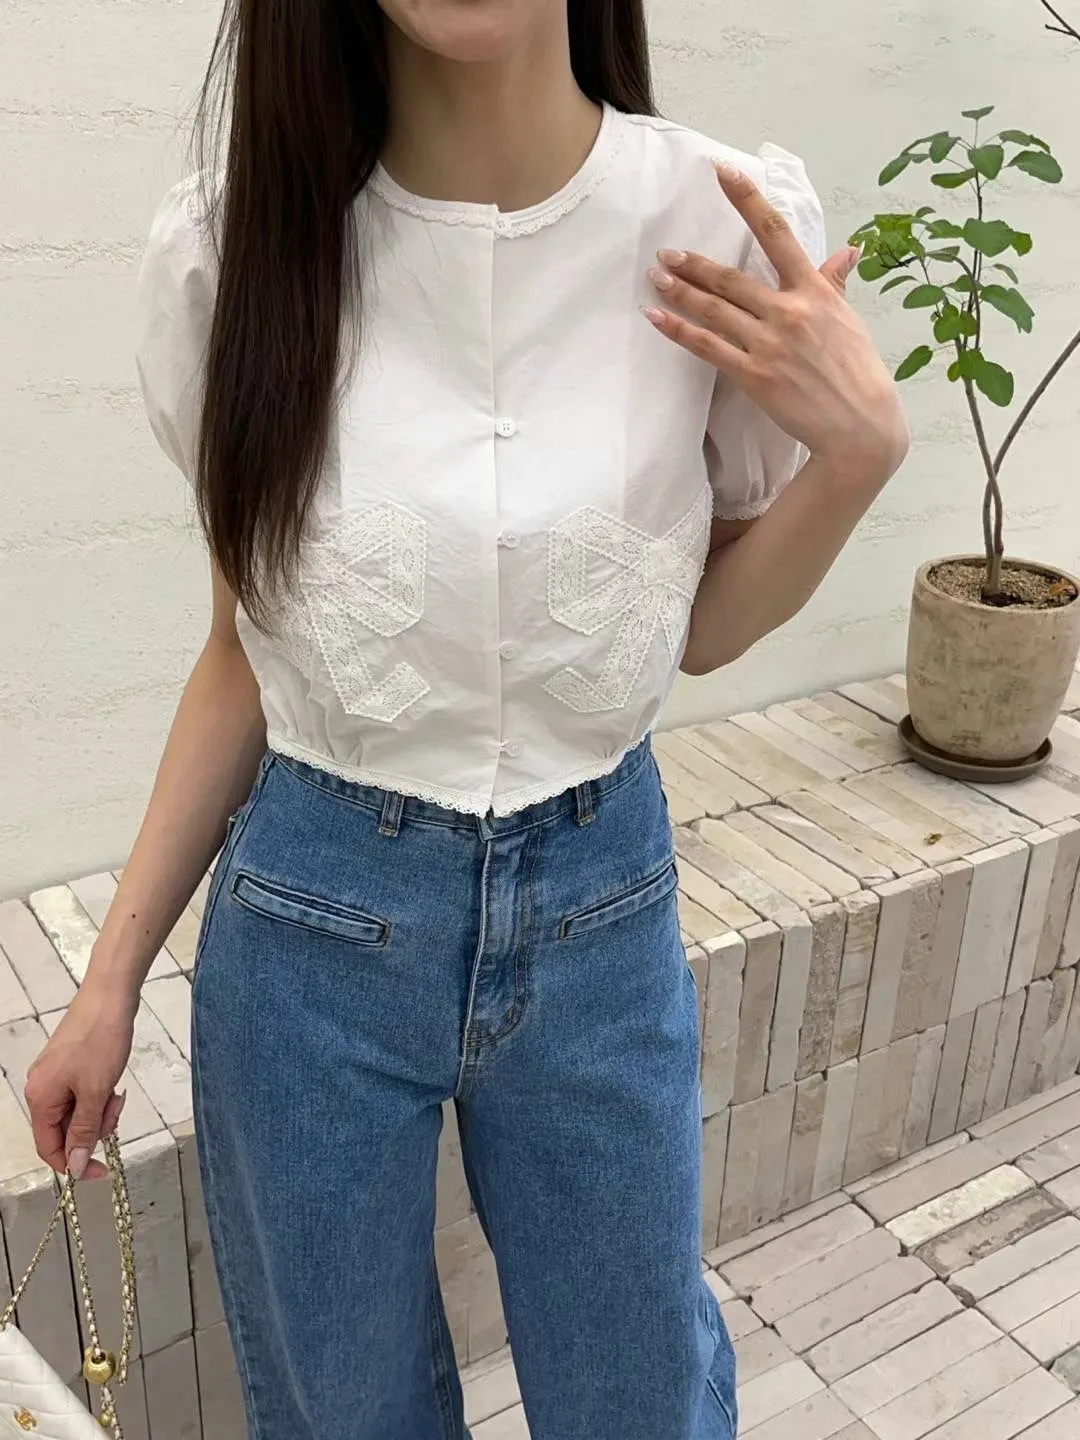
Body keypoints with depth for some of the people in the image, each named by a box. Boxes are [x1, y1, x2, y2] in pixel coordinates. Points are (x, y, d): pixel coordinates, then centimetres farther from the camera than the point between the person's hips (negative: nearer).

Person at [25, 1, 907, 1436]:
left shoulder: (728, 226, -11)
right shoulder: (235, 241, -9)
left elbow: (700, 629, 2)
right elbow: (248, 644, 1)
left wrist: (860, 445, -15)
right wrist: (113, 977, 4)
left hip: (598, 905, 1)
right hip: (308, 920, 0)